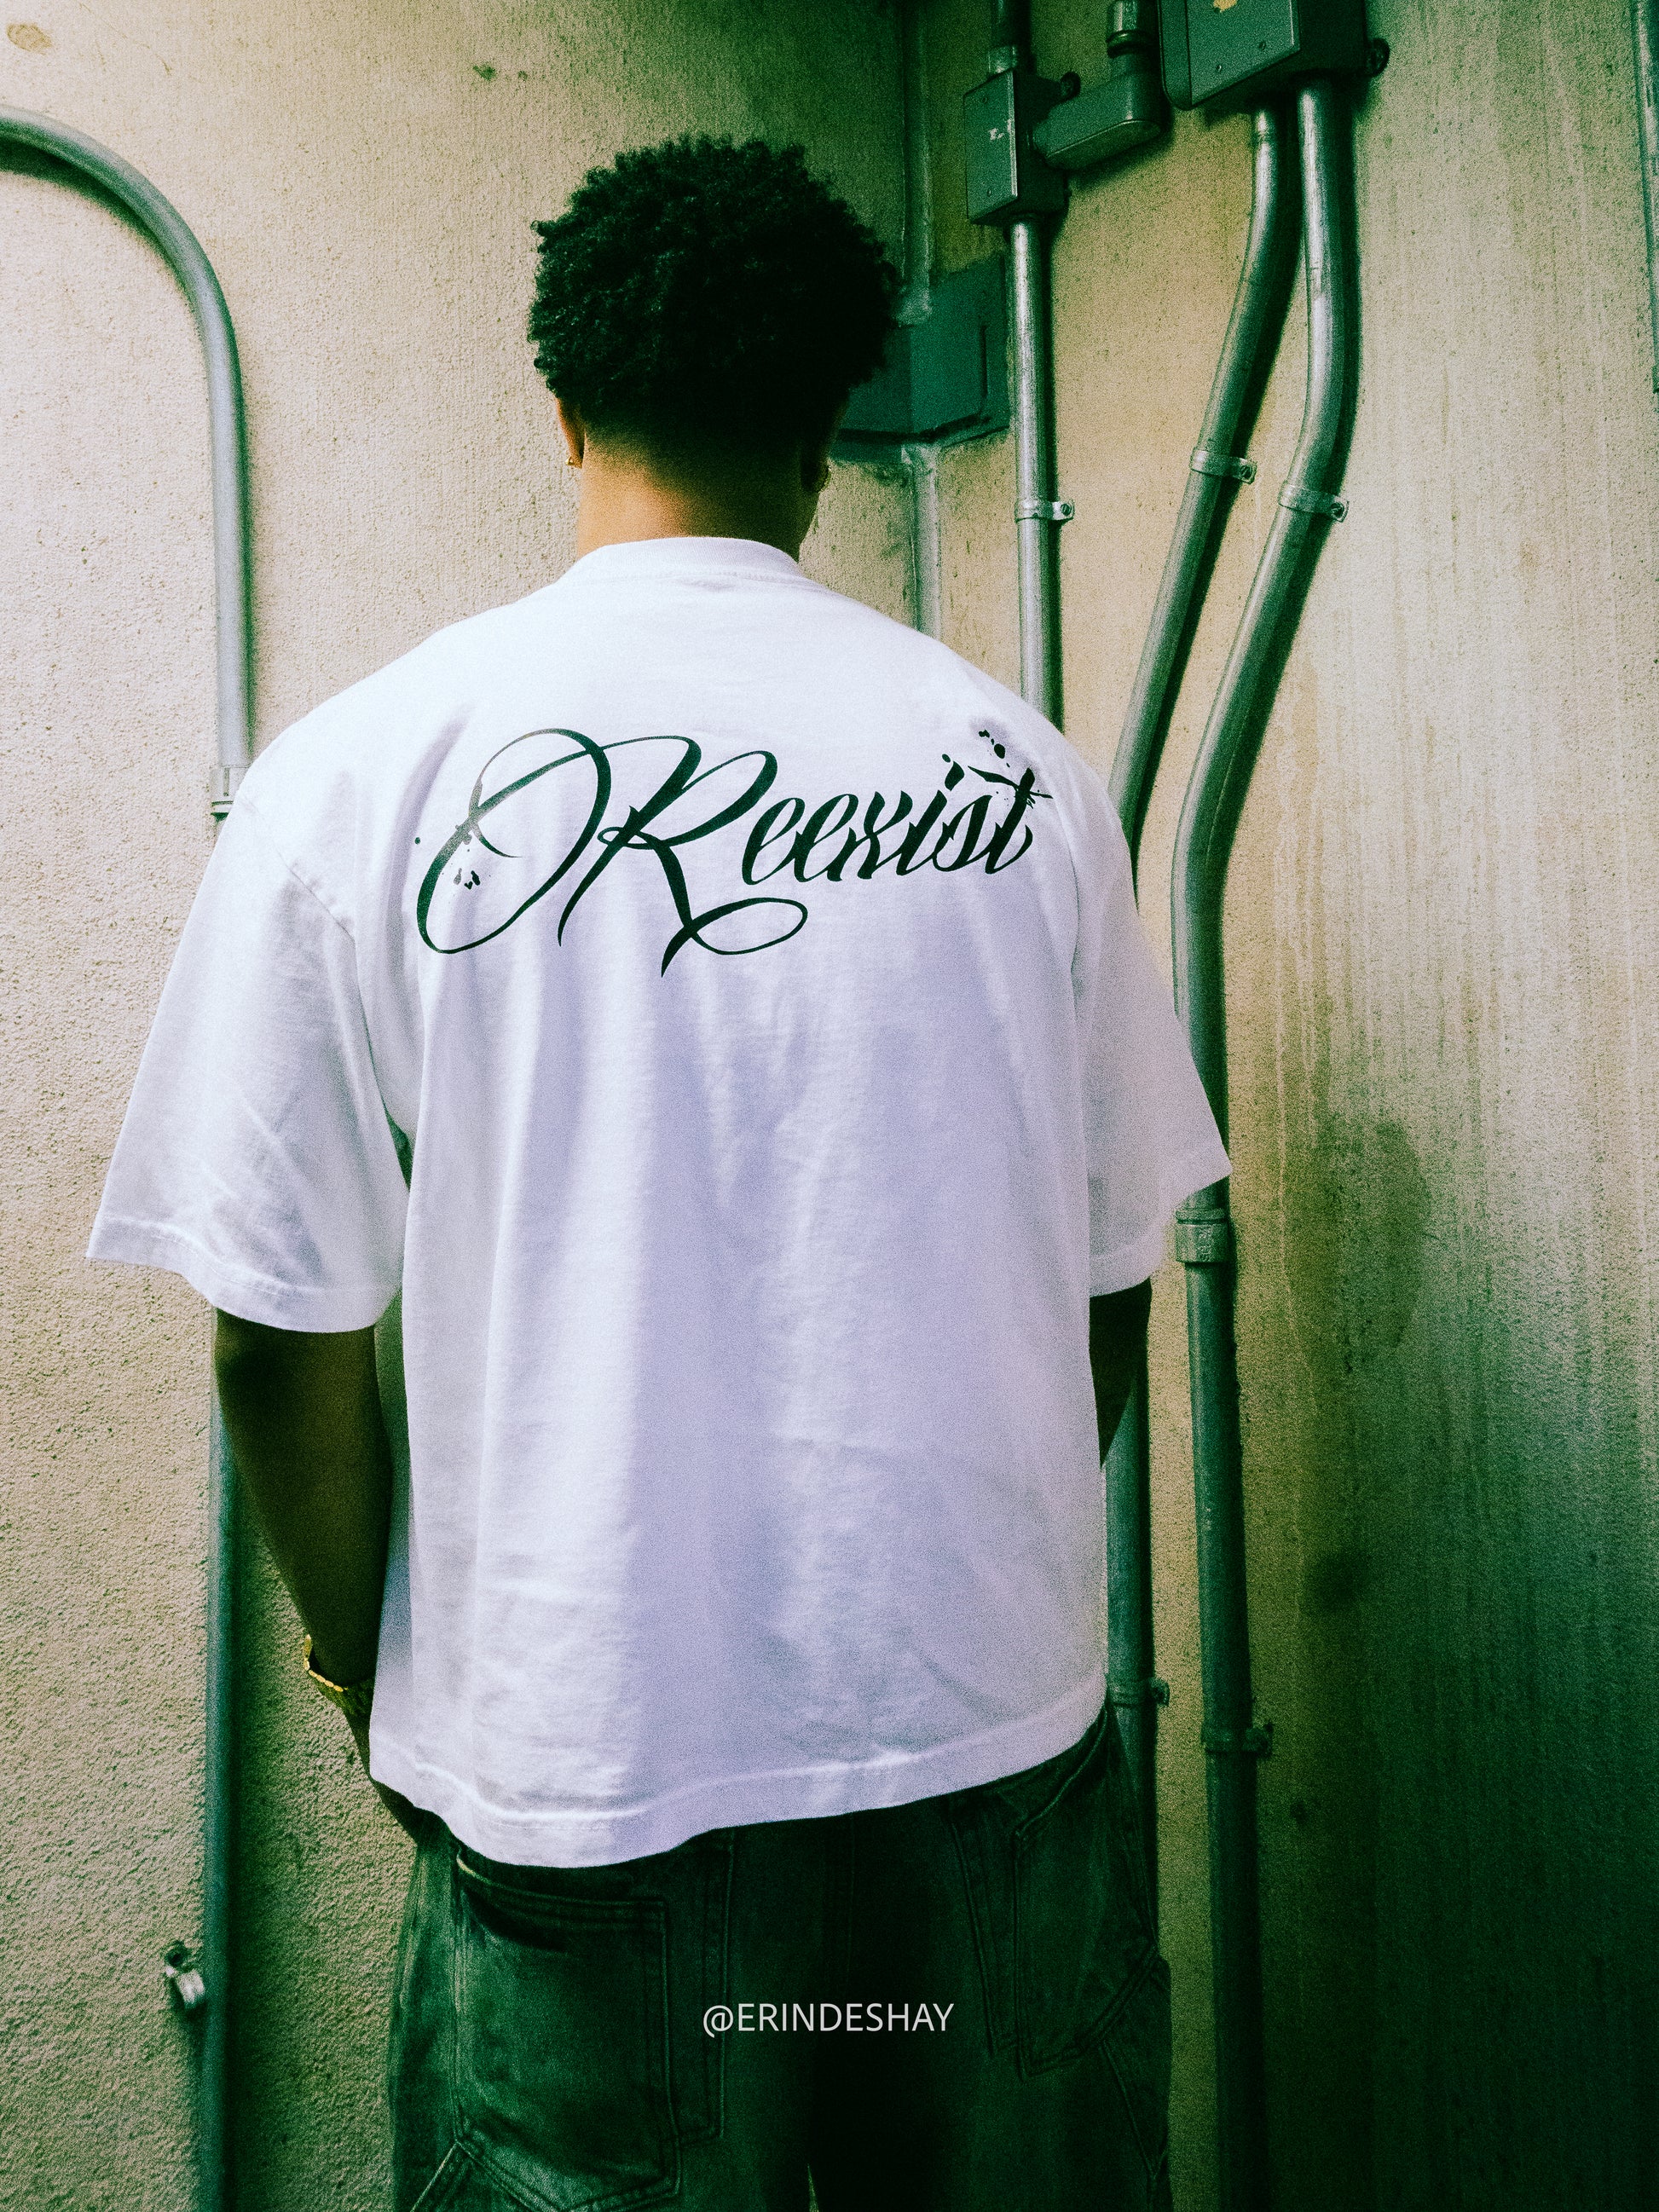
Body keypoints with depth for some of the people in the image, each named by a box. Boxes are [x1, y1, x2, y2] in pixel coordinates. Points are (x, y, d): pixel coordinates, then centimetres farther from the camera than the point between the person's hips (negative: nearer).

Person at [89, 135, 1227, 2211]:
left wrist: (374, 1663, 11)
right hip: (1002, 1731, 3)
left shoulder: (360, 766, -9)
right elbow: (1105, 1287, 3)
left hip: (591, 1759, -2)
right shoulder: (1016, 755, -1)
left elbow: (279, 1338, -7)